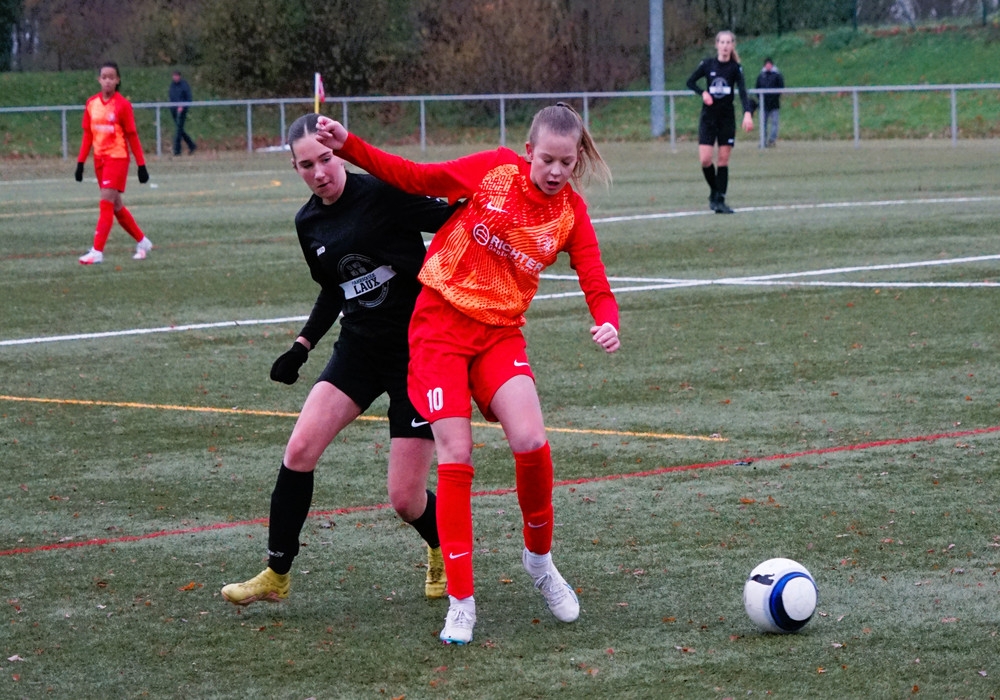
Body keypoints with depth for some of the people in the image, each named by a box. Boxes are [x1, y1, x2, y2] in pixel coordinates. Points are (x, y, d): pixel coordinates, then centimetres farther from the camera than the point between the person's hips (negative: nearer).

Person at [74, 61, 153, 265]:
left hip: (117, 157, -6)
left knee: (106, 203, -13)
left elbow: (132, 136, -5)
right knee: (116, 205, 13)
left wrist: (141, 165, -4)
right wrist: (81, 162, 6)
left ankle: (97, 252, -15)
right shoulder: (91, 104, 5)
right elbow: (87, 135, 11)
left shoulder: (123, 105, -9)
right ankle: (142, 241, 29)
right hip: (100, 158, 6)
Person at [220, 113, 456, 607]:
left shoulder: (382, 194, -14)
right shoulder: (308, 223, 6)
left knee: (406, 499, -5)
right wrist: (303, 345, 14)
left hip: (417, 353, -5)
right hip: (360, 349, 6)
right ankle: (277, 574, 2)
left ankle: (442, 551, 30)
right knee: (300, 449, -12)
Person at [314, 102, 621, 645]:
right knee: (456, 457, -10)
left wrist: (607, 324, -30)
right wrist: (347, 146, -9)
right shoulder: (495, 169, -8)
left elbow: (597, 286, -9)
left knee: (531, 442, -19)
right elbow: (414, 177, -1)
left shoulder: (570, 213, -3)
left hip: (500, 334, 2)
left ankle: (539, 558, 10)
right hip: (440, 324, -2)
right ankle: (460, 603, -1)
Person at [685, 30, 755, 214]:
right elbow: (690, 82, 9)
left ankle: (719, 200, 2)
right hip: (708, 117, 0)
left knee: (723, 159, -1)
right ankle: (715, 191, 14)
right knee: (705, 159, -9)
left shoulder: (735, 68, -5)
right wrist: (703, 93, -11)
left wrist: (748, 113, -31)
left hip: (727, 118, 0)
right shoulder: (707, 64, -2)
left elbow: (743, 92, -15)